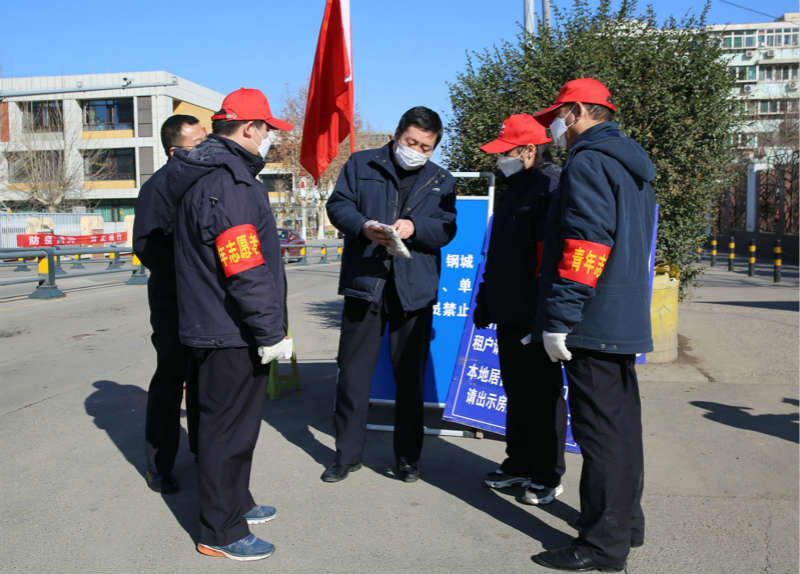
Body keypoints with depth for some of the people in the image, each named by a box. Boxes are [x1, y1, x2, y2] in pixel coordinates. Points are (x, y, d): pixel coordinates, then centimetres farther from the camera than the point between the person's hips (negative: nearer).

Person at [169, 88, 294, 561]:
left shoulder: (206, 177, 15)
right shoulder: (229, 183, -20)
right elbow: (246, 272, -26)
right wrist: (271, 333, -19)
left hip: (217, 329, 11)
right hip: (233, 335, -11)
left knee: (233, 421, 22)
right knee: (229, 428, 1)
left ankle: (235, 502, 38)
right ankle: (221, 532, 14)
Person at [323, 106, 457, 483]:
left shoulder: (442, 181, 14)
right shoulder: (361, 164, 10)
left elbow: (446, 228, 3)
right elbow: (338, 205, 2)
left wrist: (414, 227, -17)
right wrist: (363, 227, -18)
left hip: (415, 288, 1)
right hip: (364, 282, -1)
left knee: (410, 376, 7)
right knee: (353, 371, 4)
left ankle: (408, 456, 22)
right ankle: (347, 453, 19)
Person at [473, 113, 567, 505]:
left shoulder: (553, 186, -12)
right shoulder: (511, 187, 18)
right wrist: (485, 300, 21)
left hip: (536, 315, -9)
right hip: (509, 313, 9)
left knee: (543, 395, 2)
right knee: (517, 392, 16)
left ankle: (547, 476, 15)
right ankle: (519, 464, 29)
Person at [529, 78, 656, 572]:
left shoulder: (587, 163, -11)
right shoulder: (633, 167, 20)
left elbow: (583, 245, -22)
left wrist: (560, 318, -21)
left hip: (593, 322, -10)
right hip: (625, 320, 10)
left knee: (601, 429, -4)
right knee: (621, 420, 17)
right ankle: (626, 521, 30)